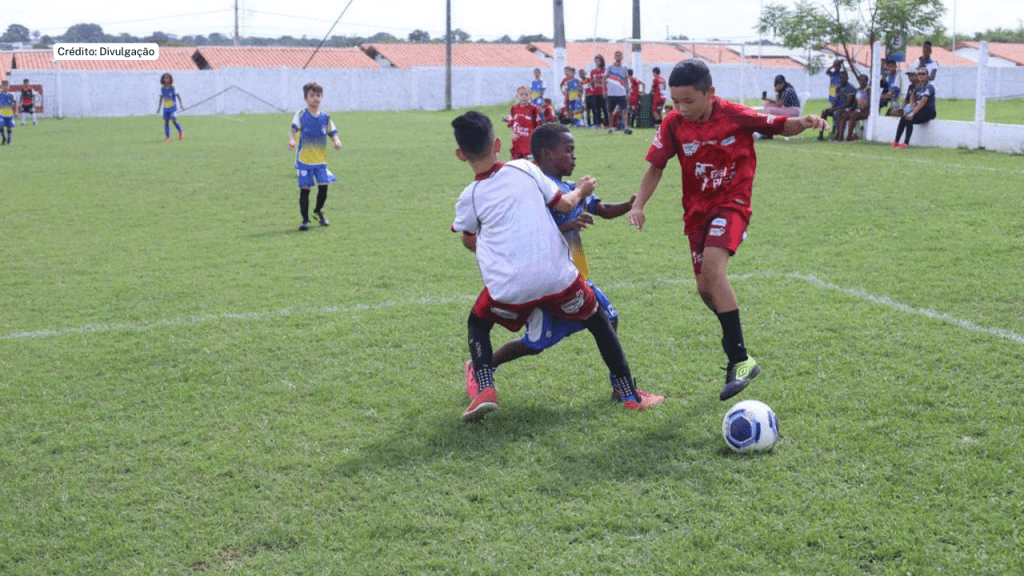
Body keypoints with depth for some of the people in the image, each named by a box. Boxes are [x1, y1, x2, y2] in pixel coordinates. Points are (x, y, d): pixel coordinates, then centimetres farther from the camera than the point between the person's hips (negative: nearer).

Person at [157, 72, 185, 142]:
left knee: (174, 120, -14)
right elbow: (161, 98, 14)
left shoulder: (173, 88, -6)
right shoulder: (162, 88, 5)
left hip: (173, 107, -4)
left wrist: (181, 105, -6)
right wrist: (159, 107, 16)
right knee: (166, 122, 1)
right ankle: (167, 137, 6)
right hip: (165, 108, 4)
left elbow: (178, 96, -2)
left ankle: (181, 131, 11)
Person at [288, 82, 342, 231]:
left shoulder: (325, 117, 8)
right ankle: (305, 219, 8)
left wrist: (336, 141, -11)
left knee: (323, 186, -4)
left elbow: (332, 133, 11)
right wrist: (291, 139, -32)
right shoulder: (301, 115, -1)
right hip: (304, 158, -3)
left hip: (321, 159, 3)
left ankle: (318, 211, 25)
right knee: (305, 188, -3)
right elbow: (293, 129, -12)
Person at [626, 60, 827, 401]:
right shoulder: (673, 124, -8)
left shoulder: (735, 115, -14)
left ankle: (740, 360, -23)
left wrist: (804, 123, -25)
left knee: (712, 267, -28)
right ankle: (734, 339, 38)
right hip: (696, 209, 5)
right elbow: (656, 167, -1)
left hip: (731, 203, -5)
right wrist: (638, 204, -15)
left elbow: (780, 126, -3)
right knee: (705, 288, 7)